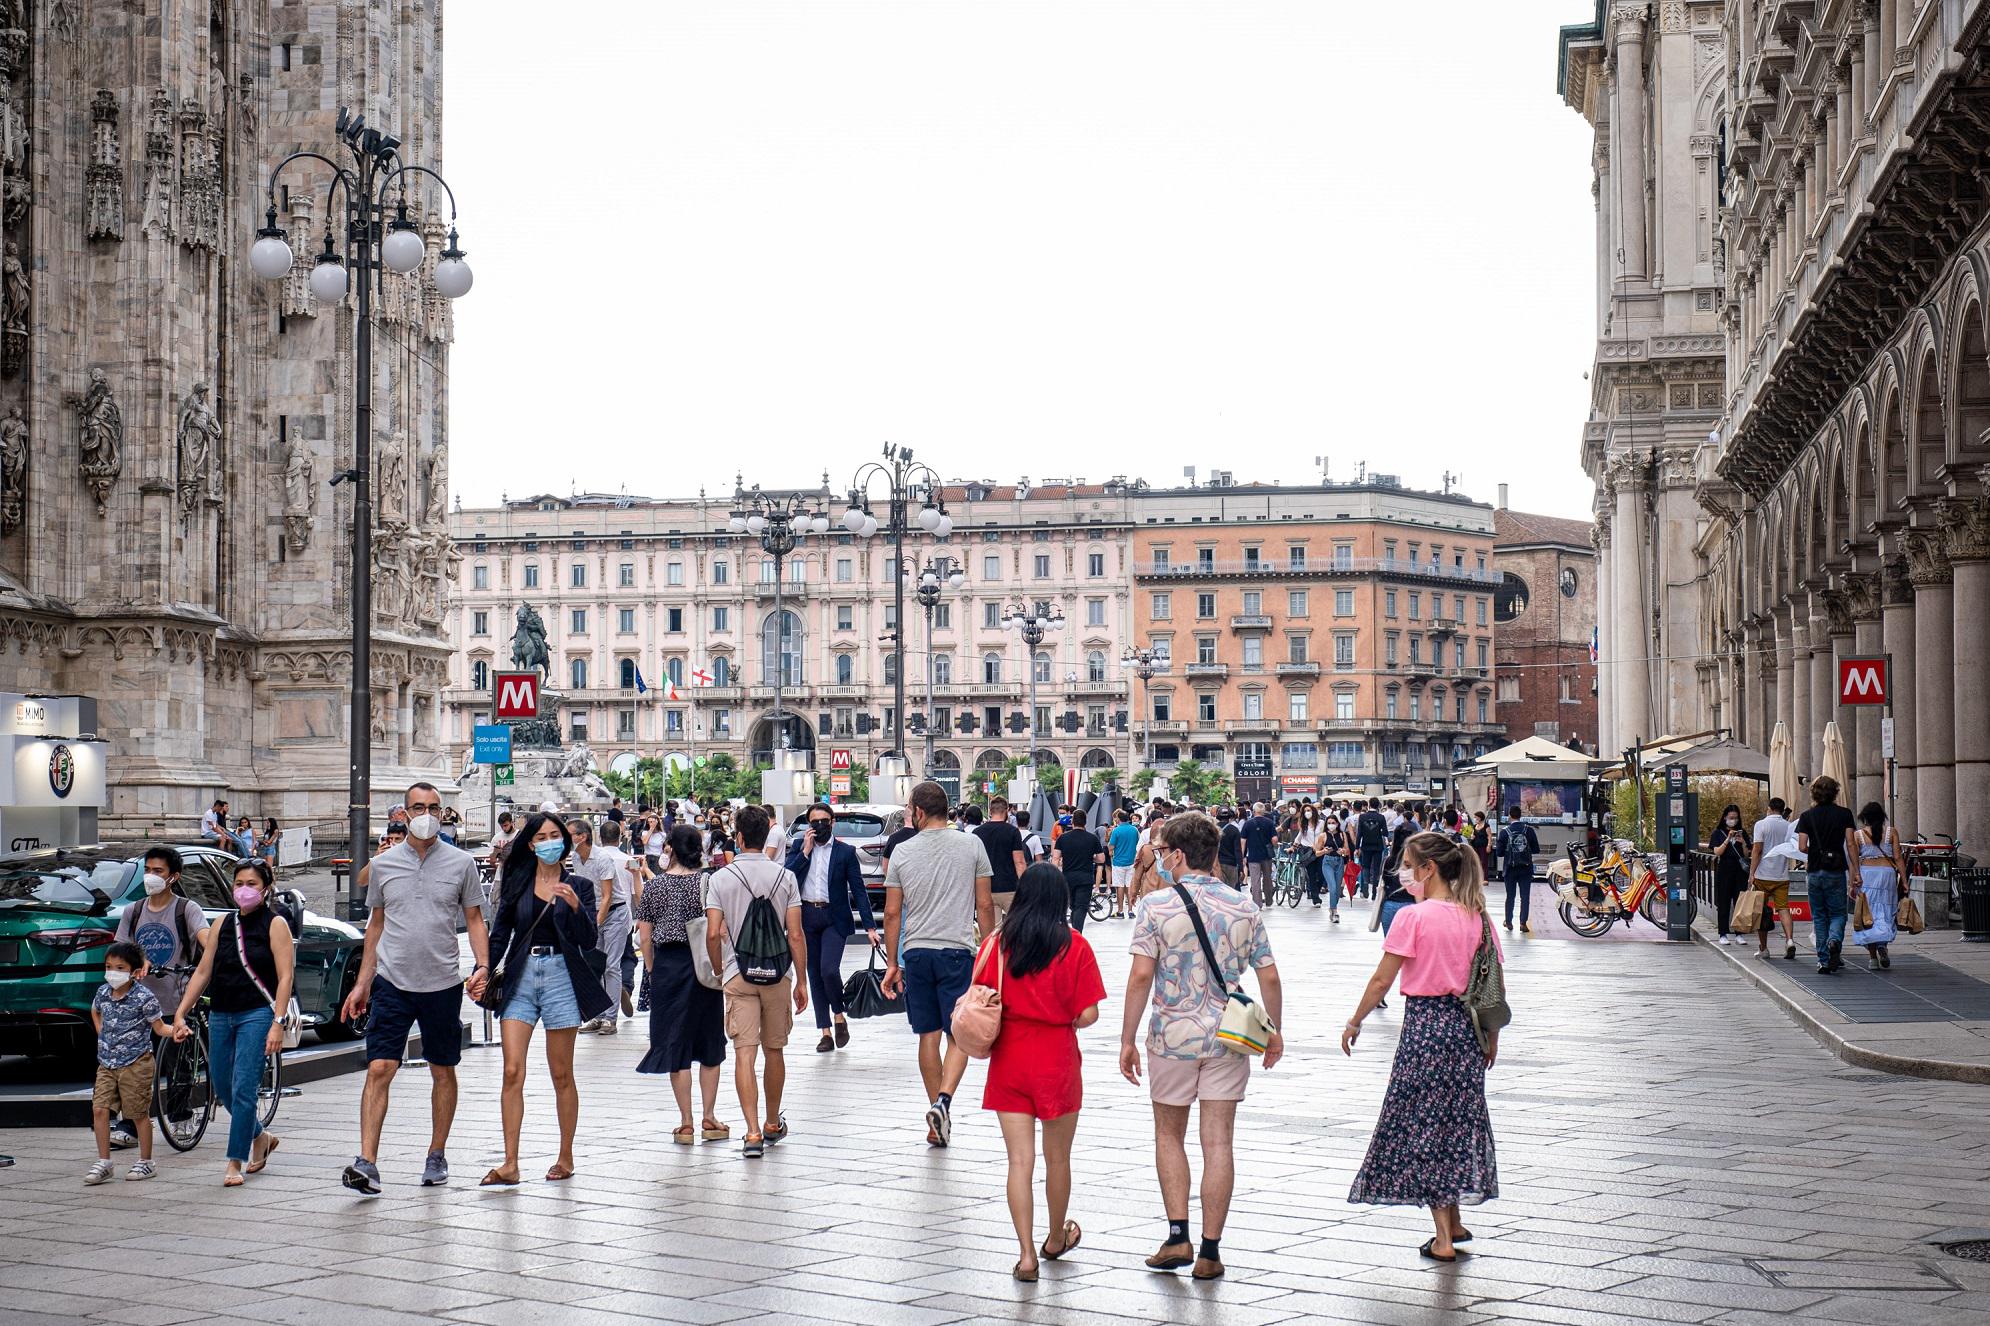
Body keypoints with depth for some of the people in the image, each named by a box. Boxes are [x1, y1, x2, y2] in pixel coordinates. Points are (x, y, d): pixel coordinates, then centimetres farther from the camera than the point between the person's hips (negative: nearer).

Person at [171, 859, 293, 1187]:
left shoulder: (275, 924, -2)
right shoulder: (223, 924, 13)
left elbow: (285, 976, -8)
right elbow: (203, 972, 14)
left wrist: (278, 1022, -18)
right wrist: (180, 1013, 7)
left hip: (257, 1014, -6)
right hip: (220, 1015, 6)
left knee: (243, 1089, -10)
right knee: (222, 1088, 10)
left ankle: (235, 1163, -5)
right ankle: (260, 1138, 32)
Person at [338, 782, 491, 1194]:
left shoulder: (462, 863, 2)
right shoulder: (383, 864, 6)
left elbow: (474, 918, 8)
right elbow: (376, 923, 13)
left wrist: (482, 965, -8)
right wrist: (362, 982, 11)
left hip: (443, 984, 0)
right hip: (392, 982, 0)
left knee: (443, 1071, 10)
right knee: (379, 1069, -10)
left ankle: (437, 1156, 23)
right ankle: (366, 1163, -14)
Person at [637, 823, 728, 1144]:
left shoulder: (655, 885, 0)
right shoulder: (708, 881, -5)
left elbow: (645, 936, 2)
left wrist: (652, 969, 13)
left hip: (667, 965, 1)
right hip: (703, 965, -1)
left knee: (675, 1044, 5)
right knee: (709, 1044, 11)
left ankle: (685, 1123, 5)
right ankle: (709, 1119, 12)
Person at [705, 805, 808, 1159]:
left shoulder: (721, 878, -3)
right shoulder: (785, 876, 0)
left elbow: (713, 934, -6)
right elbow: (795, 935, -3)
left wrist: (718, 971, 11)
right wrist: (802, 980, 5)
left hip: (738, 974, -2)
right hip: (777, 973, 2)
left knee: (744, 1053, -5)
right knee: (775, 1050, 16)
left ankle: (753, 1133, -16)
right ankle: (773, 1124, 32)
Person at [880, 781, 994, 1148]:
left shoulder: (902, 852, 2)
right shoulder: (972, 845, 0)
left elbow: (892, 912, 5)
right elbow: (985, 905, 0)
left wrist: (892, 963, 12)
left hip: (916, 952, 2)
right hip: (958, 951, -2)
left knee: (928, 1035, 10)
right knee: (959, 1035, 2)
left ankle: (938, 1115, 14)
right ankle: (943, 1100, -20)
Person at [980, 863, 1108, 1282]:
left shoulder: (996, 944, -5)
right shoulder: (1075, 946, -9)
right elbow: (1088, 1015, -11)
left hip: (1009, 1062, 1)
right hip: (1058, 1062, -1)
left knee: (1020, 1160, 2)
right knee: (1058, 1157, 17)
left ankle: (1027, 1254, -6)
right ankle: (1056, 1239, 34)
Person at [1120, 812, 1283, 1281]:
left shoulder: (1155, 906, -9)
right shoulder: (1244, 907, 1)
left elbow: (1141, 975, -13)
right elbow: (1269, 977, 2)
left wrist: (1128, 1040, -6)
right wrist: (1274, 1031, 16)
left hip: (1172, 1035, -2)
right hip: (1228, 1036, 2)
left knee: (1169, 1135, 16)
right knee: (1218, 1142, 5)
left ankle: (1178, 1236, 7)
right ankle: (1210, 1251, 6)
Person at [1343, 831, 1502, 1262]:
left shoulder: (1414, 917, -12)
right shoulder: (1477, 917, 4)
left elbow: (1381, 980, -10)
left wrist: (1354, 1023, 3)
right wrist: (1492, 1037, 19)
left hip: (1424, 1024, -6)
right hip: (1467, 1026, 6)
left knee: (1420, 1122, 4)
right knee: (1457, 1120, 18)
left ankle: (1443, 1237, 3)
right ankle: (1453, 1223, 25)